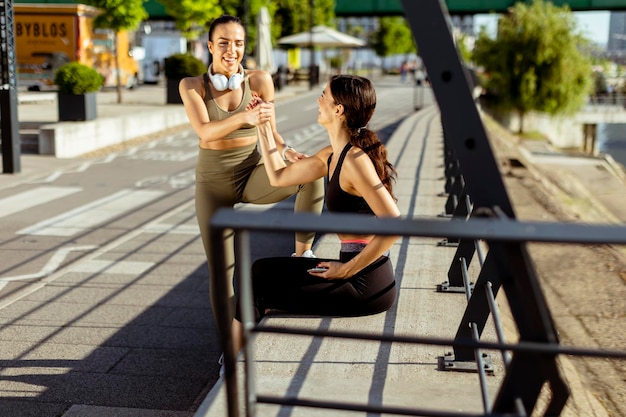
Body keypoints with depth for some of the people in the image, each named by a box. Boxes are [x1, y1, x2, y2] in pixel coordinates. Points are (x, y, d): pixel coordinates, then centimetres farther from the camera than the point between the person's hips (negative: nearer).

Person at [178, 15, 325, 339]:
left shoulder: (259, 81, -5)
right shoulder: (192, 86, -7)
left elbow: (270, 131, 4)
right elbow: (205, 131, -23)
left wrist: (286, 150, -17)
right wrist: (245, 117, -40)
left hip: (253, 175, 1)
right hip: (213, 181, 0)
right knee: (220, 269, -4)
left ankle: (302, 254, -12)